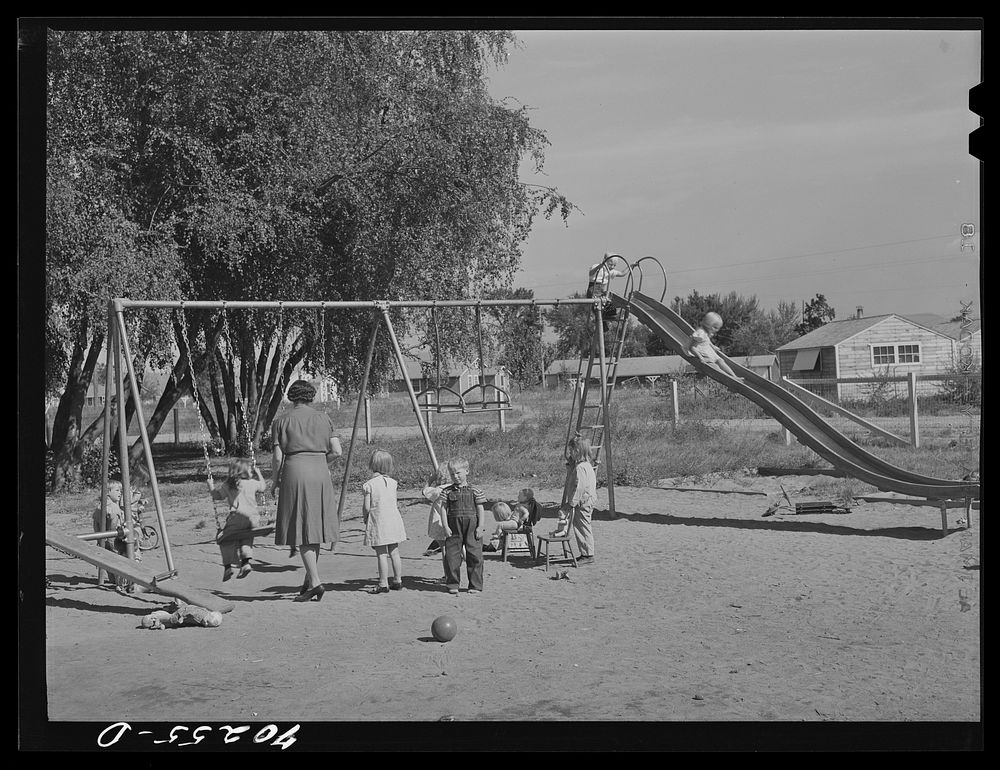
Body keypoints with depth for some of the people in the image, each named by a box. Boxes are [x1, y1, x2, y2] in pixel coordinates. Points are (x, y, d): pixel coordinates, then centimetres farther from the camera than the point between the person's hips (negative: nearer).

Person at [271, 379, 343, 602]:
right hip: (320, 474, 3)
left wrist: (275, 482, 11)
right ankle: (309, 581, 16)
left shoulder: (281, 420, 3)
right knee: (313, 527, 12)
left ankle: (315, 582, -10)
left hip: (295, 472, -3)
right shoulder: (323, 418, 10)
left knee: (301, 529, -2)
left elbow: (278, 457, -2)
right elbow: (337, 451, 4)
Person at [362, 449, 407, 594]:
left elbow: (366, 507, -10)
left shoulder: (368, 485, -11)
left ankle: (383, 584, -2)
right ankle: (398, 581, 19)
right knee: (394, 552, 13)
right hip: (393, 520, 5)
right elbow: (395, 504, 9)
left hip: (378, 523, -5)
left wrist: (365, 517, 9)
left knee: (381, 554, -2)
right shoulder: (392, 482, 4)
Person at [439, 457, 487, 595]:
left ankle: (475, 585, 9)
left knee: (474, 556, 0)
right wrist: (445, 526, -5)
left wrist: (480, 527, -4)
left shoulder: (474, 491, 3)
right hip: (453, 528, 1)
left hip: (472, 528, -1)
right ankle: (453, 584, 12)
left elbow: (480, 510, 3)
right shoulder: (447, 491, 5)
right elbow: (444, 509, 4)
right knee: (452, 556, 1)